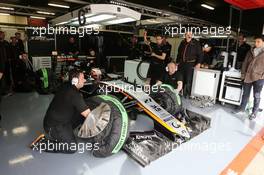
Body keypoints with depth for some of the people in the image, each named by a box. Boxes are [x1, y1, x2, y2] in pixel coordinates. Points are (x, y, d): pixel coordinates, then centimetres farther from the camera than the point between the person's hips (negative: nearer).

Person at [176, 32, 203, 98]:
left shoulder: (196, 43, -3)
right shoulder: (182, 43, 11)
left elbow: (200, 54, -3)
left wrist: (199, 63, -13)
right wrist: (177, 62, 17)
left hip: (191, 64, -4)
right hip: (182, 64, 5)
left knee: (189, 80, -5)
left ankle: (188, 94, 8)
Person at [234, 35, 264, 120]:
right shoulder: (250, 52, 10)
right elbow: (245, 63, 10)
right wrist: (243, 74, 5)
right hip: (247, 77, 3)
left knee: (256, 96, 5)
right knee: (245, 94, 13)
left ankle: (254, 112, 17)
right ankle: (242, 108, 26)